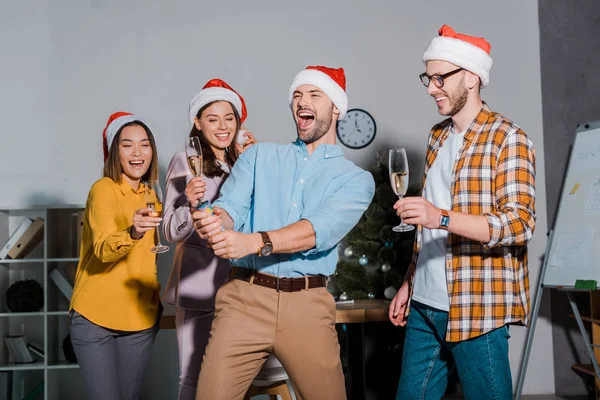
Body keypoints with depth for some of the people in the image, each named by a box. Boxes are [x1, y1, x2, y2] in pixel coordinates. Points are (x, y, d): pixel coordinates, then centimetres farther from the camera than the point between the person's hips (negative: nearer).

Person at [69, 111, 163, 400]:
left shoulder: (151, 195, 8)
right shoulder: (103, 189, -11)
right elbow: (103, 249, -27)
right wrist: (133, 233, -45)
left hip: (141, 317, 6)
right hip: (96, 316, -6)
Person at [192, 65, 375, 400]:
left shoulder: (356, 178, 6)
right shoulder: (260, 156, 14)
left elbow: (321, 230, -13)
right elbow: (230, 208, 0)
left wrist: (253, 242, -28)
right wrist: (214, 221, -25)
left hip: (307, 304, -1)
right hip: (245, 298, 1)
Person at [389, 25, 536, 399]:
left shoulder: (507, 138, -9)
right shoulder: (438, 136, 14)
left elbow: (520, 224, -18)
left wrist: (441, 217, -29)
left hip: (475, 310, -7)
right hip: (424, 307, 7)